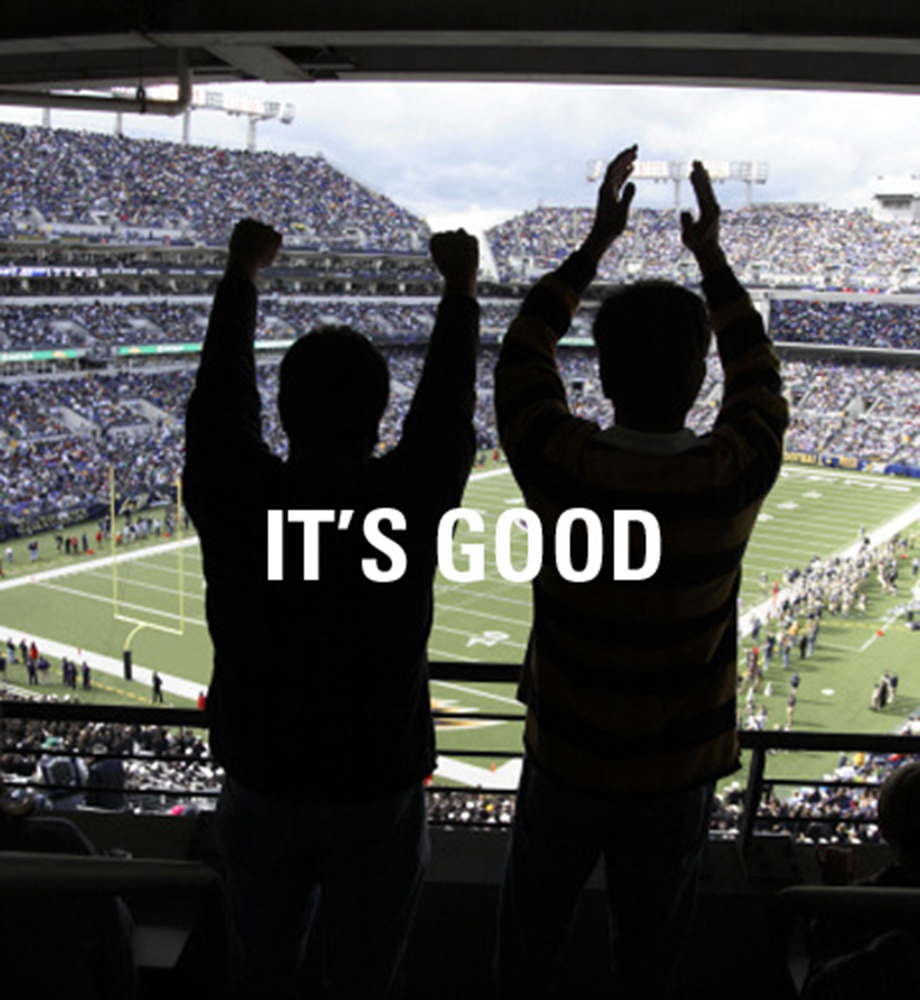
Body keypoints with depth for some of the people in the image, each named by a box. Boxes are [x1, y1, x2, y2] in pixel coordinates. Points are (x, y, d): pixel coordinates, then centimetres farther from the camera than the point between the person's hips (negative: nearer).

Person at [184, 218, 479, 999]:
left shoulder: (231, 497, -19)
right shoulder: (407, 503, -22)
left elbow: (221, 388, 0)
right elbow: (449, 406, -5)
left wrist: (242, 274, 16)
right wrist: (461, 287, 12)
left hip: (260, 791, 2)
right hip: (378, 796, -2)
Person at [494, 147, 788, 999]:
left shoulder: (560, 469, -24)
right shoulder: (735, 477, -21)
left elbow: (523, 353, -4)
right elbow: (757, 377, 2)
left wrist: (597, 240, 3)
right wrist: (711, 257, 10)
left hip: (564, 760, 0)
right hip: (675, 773, 1)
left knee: (533, 928, 24)